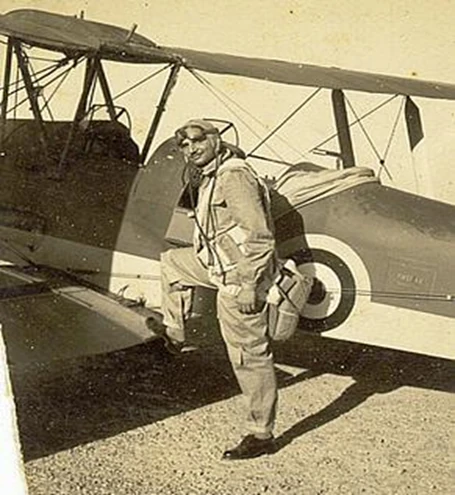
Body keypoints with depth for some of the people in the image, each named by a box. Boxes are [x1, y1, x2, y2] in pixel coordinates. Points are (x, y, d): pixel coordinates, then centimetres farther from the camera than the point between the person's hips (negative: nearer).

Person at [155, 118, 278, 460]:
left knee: (249, 355, -4)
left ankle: (261, 435, 4)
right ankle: (174, 335, 36)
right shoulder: (212, 177, 12)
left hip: (238, 278, -11)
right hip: (219, 264, 11)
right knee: (172, 263, 28)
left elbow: (259, 236, -26)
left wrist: (247, 285, -27)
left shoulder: (234, 177, -21)